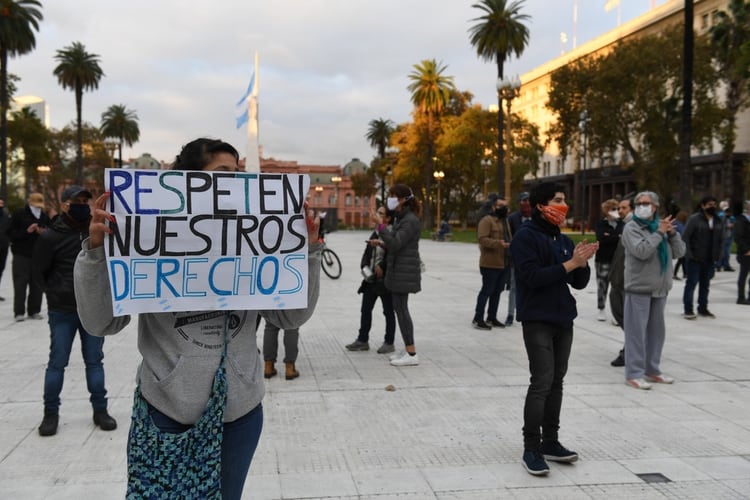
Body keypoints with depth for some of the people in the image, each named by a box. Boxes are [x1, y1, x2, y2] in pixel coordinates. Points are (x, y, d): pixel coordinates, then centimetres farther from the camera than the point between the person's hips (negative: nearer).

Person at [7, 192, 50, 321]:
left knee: (37, 284, 3)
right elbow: (10, 233, -4)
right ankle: (19, 312, -2)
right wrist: (26, 231, -17)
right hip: (21, 255, -4)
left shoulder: (44, 216, 12)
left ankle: (34, 311, 11)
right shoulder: (19, 214, -1)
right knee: (20, 283, -6)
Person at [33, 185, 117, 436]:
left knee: (94, 361, 10)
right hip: (62, 312, -2)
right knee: (57, 362, 6)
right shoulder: (50, 237, -6)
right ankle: (51, 413, 18)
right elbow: (40, 273, 2)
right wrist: (57, 293, -3)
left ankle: (100, 410, 18)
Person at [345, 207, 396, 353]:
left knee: (388, 311, 5)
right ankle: (362, 340, 21)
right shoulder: (375, 233, 12)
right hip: (371, 279, 8)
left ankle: (389, 343, 14)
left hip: (385, 280, -8)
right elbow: (366, 253, 12)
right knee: (365, 309, 12)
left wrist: (381, 268, -17)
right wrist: (365, 268, -2)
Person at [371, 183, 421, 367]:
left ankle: (412, 354, -5)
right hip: (397, 271, 10)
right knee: (399, 309, 12)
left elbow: (396, 244, -22)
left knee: (401, 309, -8)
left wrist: (381, 226, -20)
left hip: (404, 272, -10)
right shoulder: (401, 218, 15)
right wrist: (382, 243, 10)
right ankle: (408, 350, 18)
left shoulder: (410, 220, -15)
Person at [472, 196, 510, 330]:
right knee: (487, 290, -5)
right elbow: (482, 238, -22)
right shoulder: (487, 220, -12)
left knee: (497, 291, 14)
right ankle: (478, 319, 3)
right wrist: (498, 243, -33)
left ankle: (492, 318, 24)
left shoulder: (505, 221, 19)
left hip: (503, 263, 9)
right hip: (490, 263, -9)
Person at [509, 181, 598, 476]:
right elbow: (532, 276, -21)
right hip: (537, 321, -7)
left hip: (563, 320, 7)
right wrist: (570, 263, -20)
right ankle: (531, 449, -1)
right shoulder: (526, 237, -9)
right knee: (542, 383, -9)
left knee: (556, 382, 11)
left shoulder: (563, 240, 14)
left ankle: (550, 442, 21)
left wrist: (583, 264, -7)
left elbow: (579, 283, 13)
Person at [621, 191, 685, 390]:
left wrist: (672, 233, -6)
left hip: (660, 289, 7)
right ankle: (634, 373, -2)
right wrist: (659, 233, -16)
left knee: (656, 330, 13)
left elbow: (679, 252, 9)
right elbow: (641, 251, -21)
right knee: (637, 331, -6)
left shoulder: (661, 226, 12)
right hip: (639, 288, -6)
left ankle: (652, 370, 24)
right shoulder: (632, 228, -6)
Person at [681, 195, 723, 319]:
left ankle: (703, 308, 24)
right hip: (694, 258, -6)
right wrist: (689, 253, -16)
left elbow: (719, 239, 17)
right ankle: (688, 310, 6)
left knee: (705, 284, 13)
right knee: (691, 283, -1)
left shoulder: (717, 221, 10)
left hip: (709, 259, 6)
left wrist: (718, 254, 7)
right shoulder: (694, 219, -9)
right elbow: (685, 237, -12)